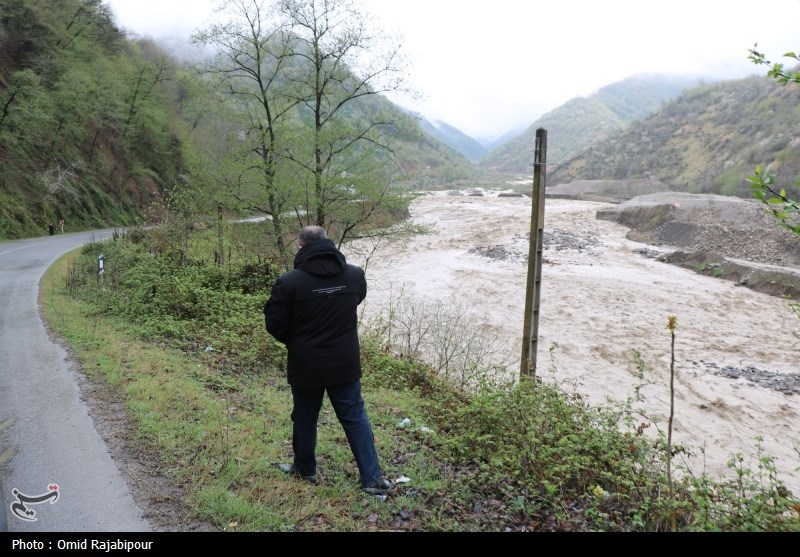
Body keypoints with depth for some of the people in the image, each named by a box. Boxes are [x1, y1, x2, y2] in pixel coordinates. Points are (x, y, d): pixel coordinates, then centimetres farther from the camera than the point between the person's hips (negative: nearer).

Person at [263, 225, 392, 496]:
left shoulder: (288, 282, -17)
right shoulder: (355, 275, -5)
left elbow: (274, 324, -9)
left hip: (306, 366, -2)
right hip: (345, 364, 2)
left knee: (305, 420, 18)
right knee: (355, 418, 13)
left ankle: (305, 470, 37)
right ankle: (373, 478, 14)